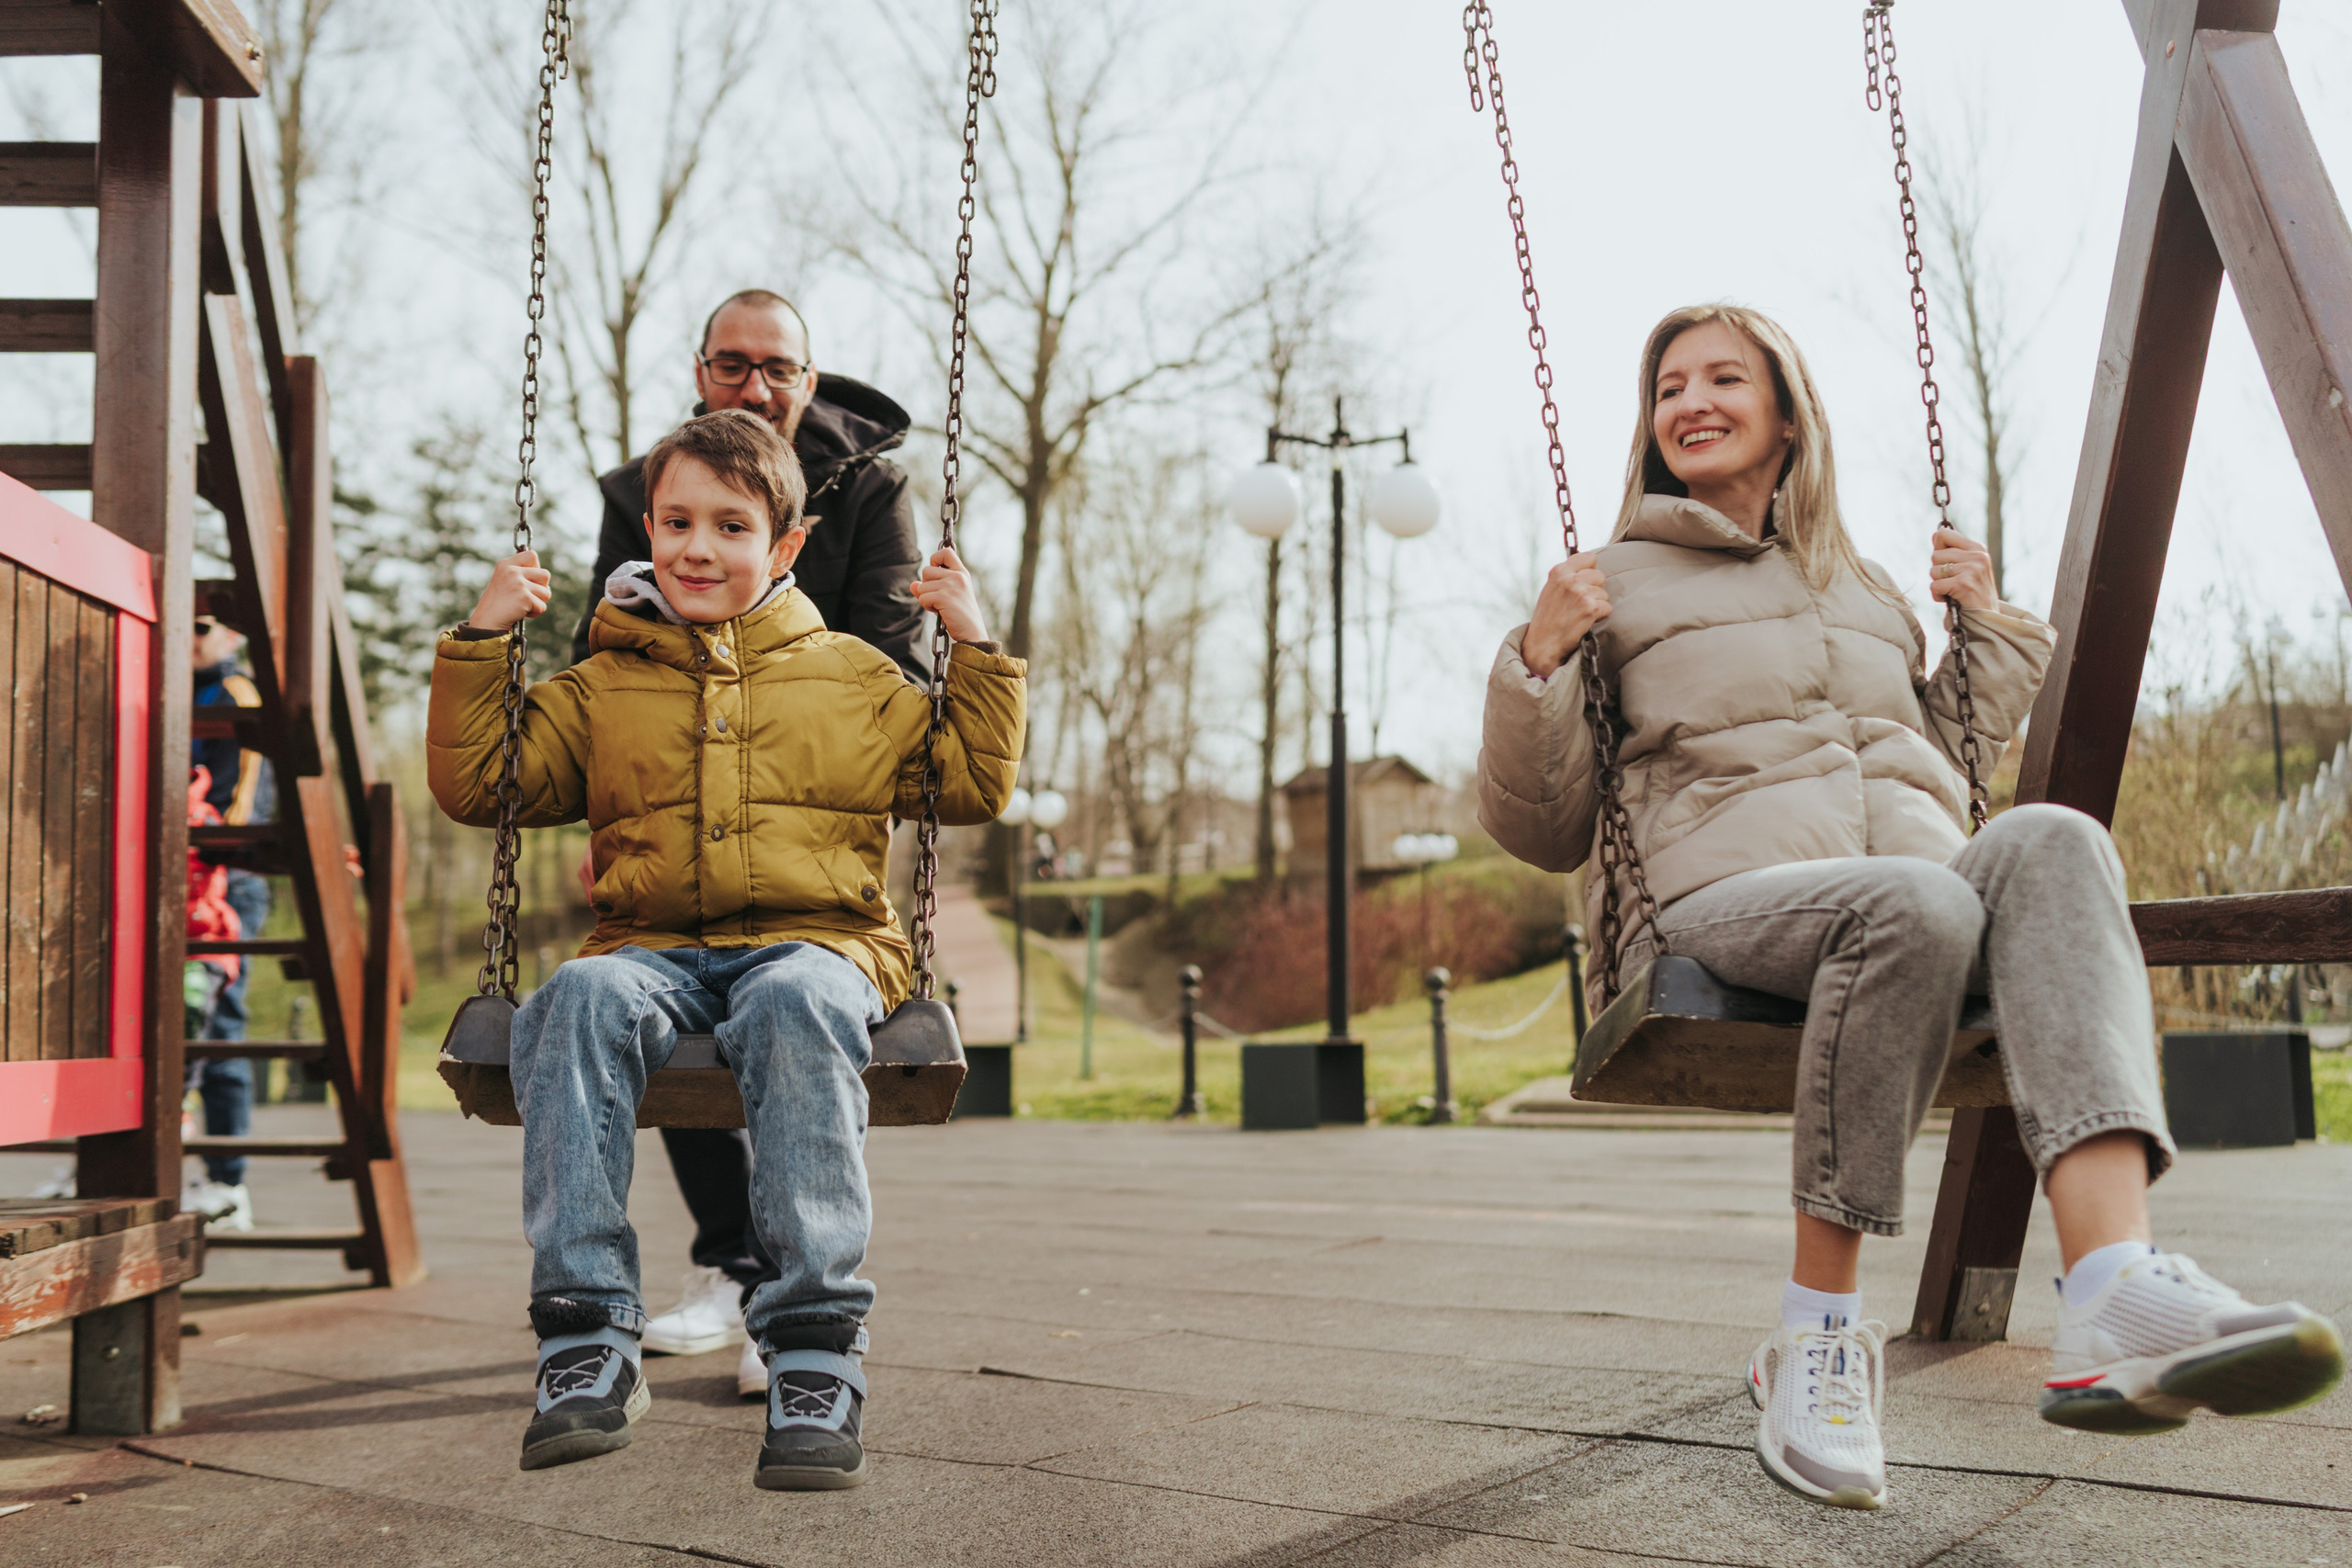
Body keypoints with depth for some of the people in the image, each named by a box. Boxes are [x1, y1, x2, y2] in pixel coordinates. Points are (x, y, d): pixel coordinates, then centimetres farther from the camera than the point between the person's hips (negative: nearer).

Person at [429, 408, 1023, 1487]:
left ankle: (815, 1348, -41)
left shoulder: (854, 677, 21)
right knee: (580, 999, -35)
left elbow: (973, 787, 21)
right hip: (652, 949, 2)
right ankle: (589, 1338, -36)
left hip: (816, 940, -1)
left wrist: (975, 649, 12)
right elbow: (475, 787, 18)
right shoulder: (600, 687, 22)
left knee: (800, 1002, -39)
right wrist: (478, 642, 10)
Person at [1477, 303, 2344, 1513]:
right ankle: (1815, 1335, -25)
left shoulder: (1867, 591, 29)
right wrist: (1538, 664, -4)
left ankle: (2113, 1294, -50)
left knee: (2050, 840, -31)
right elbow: (1540, 833, 11)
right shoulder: (1618, 587, 17)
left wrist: (1988, 630, 24)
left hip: (1921, 888, 4)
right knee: (1914, 902, -37)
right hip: (1723, 900, -3)